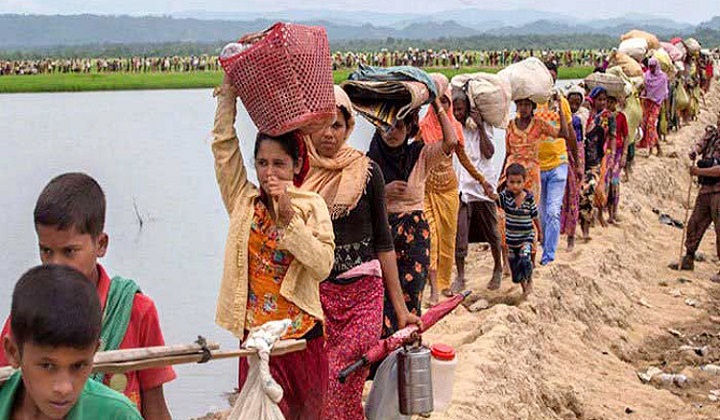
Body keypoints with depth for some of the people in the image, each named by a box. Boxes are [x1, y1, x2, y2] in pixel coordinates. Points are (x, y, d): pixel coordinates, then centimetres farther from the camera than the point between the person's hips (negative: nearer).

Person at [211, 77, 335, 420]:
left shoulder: (311, 205, -3)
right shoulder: (243, 200, 2)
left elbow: (323, 265, -15)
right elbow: (223, 144, -2)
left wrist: (289, 215, -20)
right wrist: (229, 89, -4)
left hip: (303, 334, -1)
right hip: (255, 336, 1)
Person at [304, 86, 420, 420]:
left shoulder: (366, 171, 2)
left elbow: (383, 241, 6)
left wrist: (399, 306, 5)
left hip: (363, 295, 0)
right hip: (313, 294, 1)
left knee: (346, 389, -8)